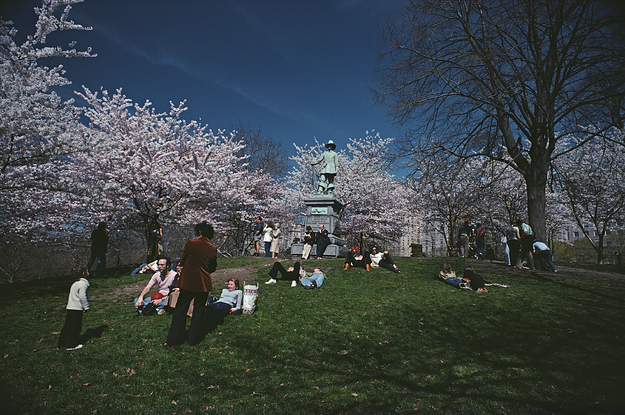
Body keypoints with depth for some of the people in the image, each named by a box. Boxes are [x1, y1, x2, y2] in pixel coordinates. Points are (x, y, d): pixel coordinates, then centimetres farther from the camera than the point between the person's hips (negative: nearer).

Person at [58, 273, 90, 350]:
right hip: (77, 309, -9)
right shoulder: (83, 284, -13)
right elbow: (82, 297, -19)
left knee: (67, 326, 16)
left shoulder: (75, 283, 16)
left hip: (69, 307, 9)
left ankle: (61, 344, 23)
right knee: (76, 327, 1)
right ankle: (72, 345, 6)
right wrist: (86, 307, -10)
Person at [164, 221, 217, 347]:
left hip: (188, 281, -1)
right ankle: (194, 338, 22)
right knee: (199, 309, 14)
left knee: (180, 309, 9)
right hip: (204, 284, 2)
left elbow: (181, 262, 1)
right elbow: (213, 268, 5)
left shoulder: (190, 244, -9)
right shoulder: (213, 249, -4)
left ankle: (173, 340, 14)